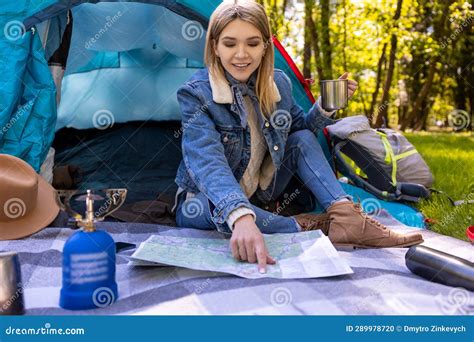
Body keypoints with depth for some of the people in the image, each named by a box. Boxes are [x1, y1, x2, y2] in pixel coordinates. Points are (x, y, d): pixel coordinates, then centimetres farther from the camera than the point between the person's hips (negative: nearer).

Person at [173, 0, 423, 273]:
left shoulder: (279, 84, -6)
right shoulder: (196, 94, -24)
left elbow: (299, 127, 12)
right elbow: (208, 163, -40)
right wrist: (240, 217, -58)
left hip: (260, 193, 5)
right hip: (204, 201, -5)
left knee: (303, 139, -11)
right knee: (217, 205, -39)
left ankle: (347, 219, -26)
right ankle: (306, 229, -26)